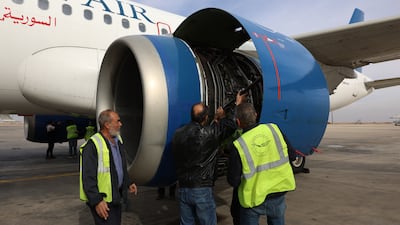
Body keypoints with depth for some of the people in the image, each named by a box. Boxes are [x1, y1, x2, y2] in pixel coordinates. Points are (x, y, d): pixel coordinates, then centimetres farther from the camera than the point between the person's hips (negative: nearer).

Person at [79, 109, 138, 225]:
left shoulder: (117, 140, 7)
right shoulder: (92, 146, -21)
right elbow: (88, 178, -22)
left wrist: (128, 183, 18)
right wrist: (96, 201, -23)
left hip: (116, 196, 8)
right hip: (102, 199, -8)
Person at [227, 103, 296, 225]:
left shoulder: (238, 145, -21)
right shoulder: (274, 129, -10)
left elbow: (233, 181, -14)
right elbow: (292, 155, 0)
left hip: (254, 197, -3)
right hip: (278, 193, 4)